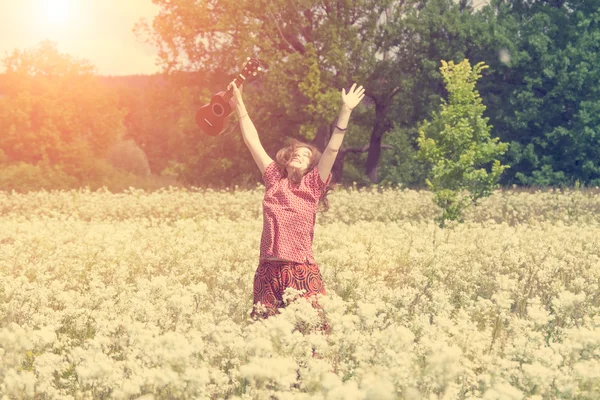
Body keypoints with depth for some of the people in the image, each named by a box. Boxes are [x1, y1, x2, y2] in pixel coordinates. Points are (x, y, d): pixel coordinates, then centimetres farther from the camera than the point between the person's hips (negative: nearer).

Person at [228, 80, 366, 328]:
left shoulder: (313, 186, 4)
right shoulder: (273, 179, 11)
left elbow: (332, 149, -4)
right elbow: (252, 141, 12)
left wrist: (346, 111, -12)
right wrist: (239, 103, 12)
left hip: (302, 273, -2)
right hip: (268, 271, 2)